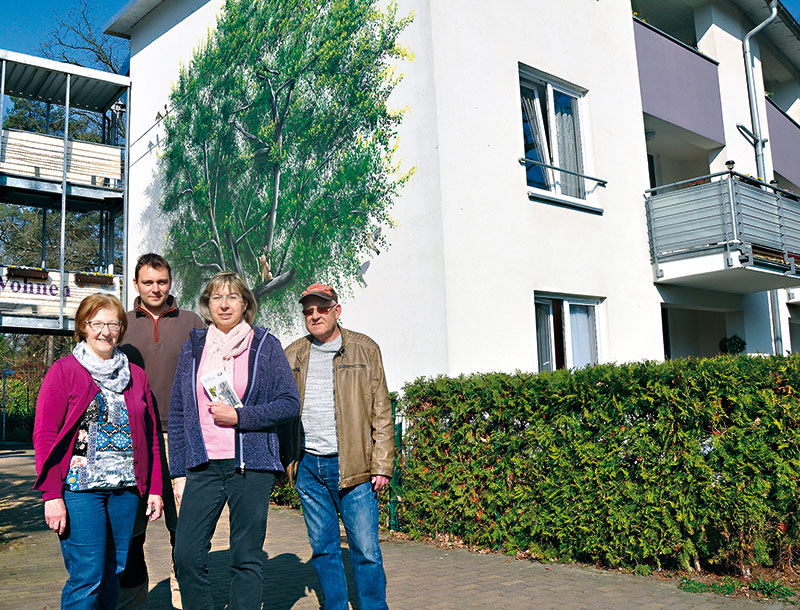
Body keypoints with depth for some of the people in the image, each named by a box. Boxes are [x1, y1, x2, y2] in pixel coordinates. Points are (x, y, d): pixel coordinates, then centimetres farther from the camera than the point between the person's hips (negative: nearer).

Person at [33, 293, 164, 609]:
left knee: (114, 574, 10)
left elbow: (150, 437, 14)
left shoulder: (136, 376, 12)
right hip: (79, 488, -4)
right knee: (87, 575, -4)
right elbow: (44, 435, -4)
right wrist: (52, 496, -10)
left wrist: (155, 488, 10)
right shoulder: (64, 371, 0)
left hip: (126, 488, 4)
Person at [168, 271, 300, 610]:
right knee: (186, 556, -2)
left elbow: (290, 403, 0)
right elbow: (177, 414, 11)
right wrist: (178, 473, 7)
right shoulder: (193, 346, 10)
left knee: (246, 558, 4)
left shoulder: (265, 345, 2)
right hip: (202, 466, 2)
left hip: (251, 465, -2)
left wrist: (239, 416, -12)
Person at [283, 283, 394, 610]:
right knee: (323, 548, 11)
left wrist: (382, 465, -4)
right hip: (307, 467, 3)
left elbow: (381, 412, 2)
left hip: (352, 466, -3)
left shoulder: (365, 349, 4)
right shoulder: (292, 355, 11)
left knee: (366, 550, -1)